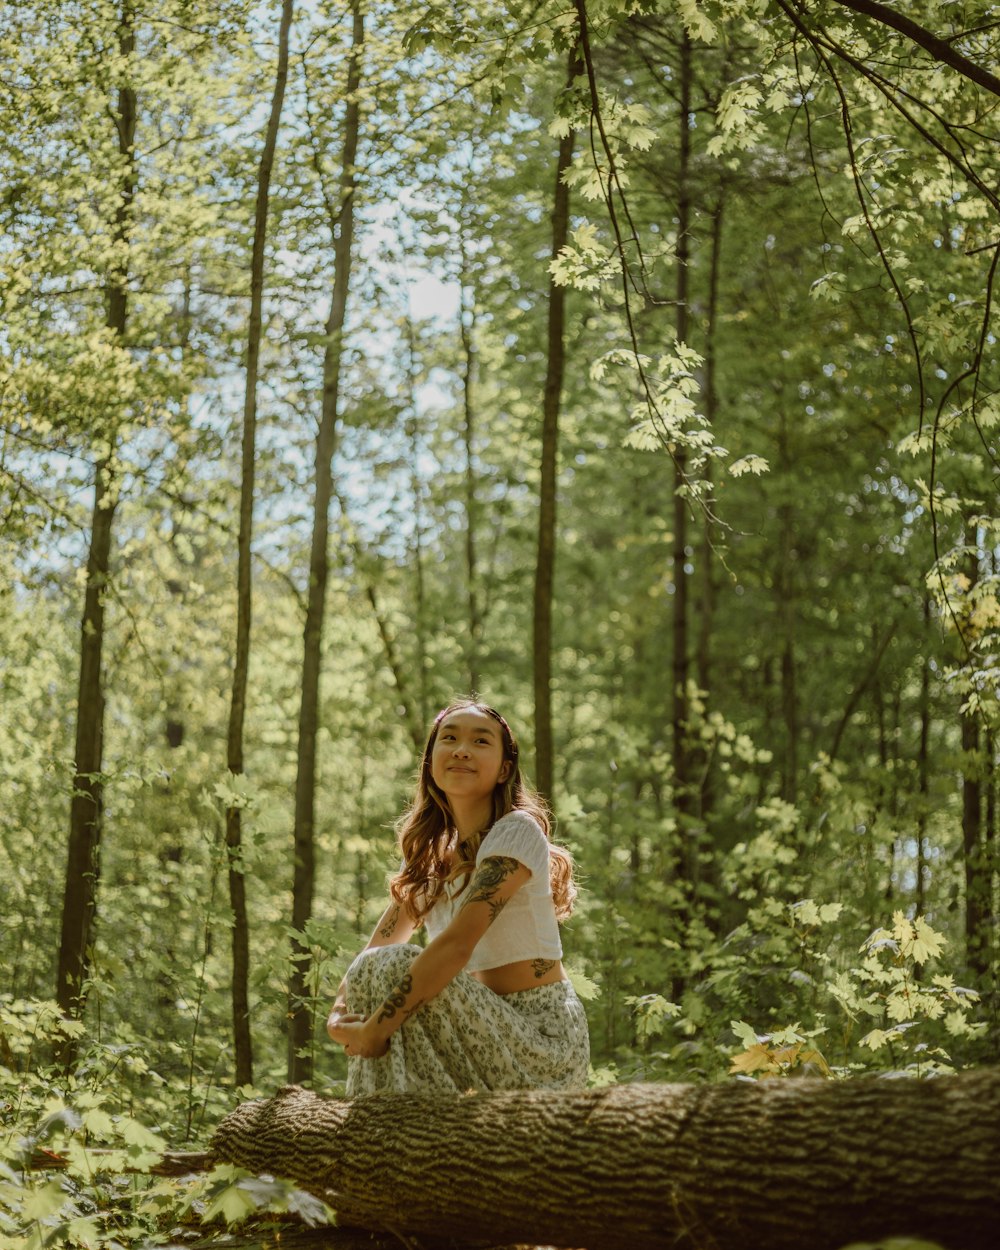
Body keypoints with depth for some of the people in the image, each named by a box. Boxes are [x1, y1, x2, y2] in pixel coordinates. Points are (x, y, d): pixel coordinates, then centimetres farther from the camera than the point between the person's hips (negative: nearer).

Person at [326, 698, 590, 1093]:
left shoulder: (517, 831, -13)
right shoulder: (430, 852, 12)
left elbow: (457, 944, -24)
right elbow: (377, 946, 5)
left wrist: (373, 1030, -25)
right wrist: (339, 1014, -15)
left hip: (541, 1038, -8)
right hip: (489, 1026, 8)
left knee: (395, 967, -22)